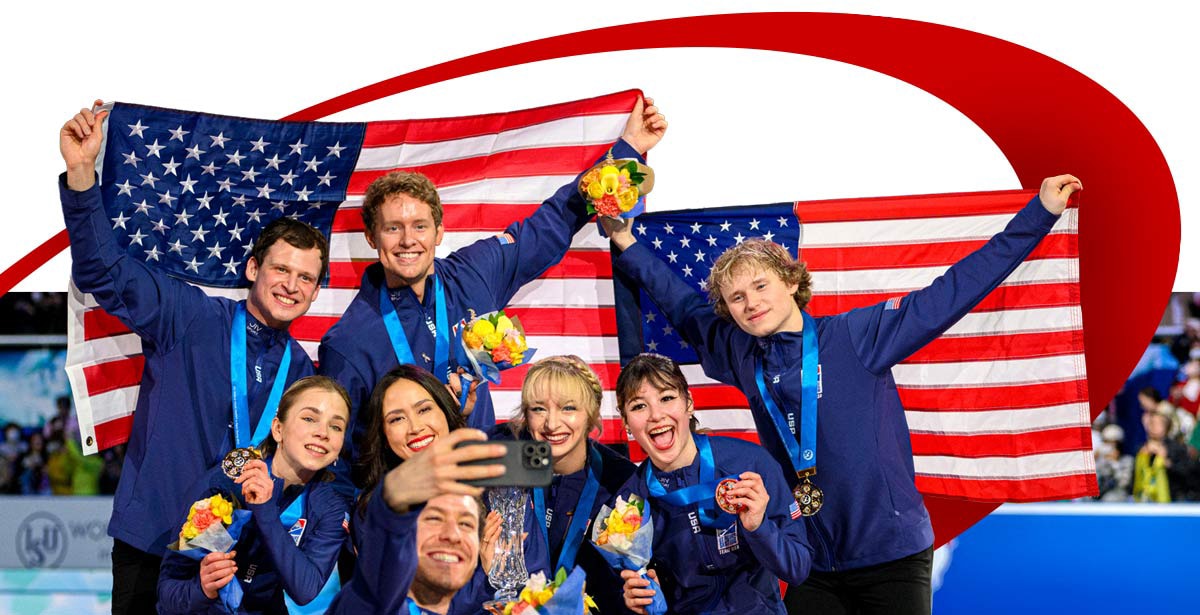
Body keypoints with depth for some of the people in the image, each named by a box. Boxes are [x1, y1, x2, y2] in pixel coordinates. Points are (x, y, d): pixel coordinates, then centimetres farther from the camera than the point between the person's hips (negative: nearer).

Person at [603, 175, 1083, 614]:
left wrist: (1040, 213, -10)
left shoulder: (855, 336, -7)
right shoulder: (742, 357, 5)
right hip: (810, 564, 4)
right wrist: (626, 244, 20)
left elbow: (954, 290, -8)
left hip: (892, 555, -4)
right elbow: (681, 303, 22)